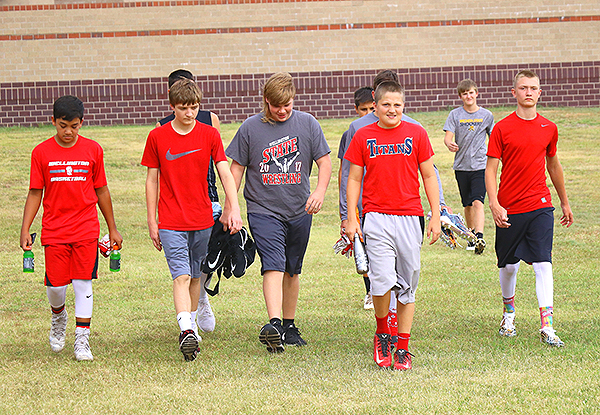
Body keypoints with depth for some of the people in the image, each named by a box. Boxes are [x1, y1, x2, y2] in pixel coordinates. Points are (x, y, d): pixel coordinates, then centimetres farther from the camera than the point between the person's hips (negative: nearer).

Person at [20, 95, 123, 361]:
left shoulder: (93, 150, 1)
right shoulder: (42, 152, 0)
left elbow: (101, 191, 9)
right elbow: (35, 194, 5)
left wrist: (112, 229, 13)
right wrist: (25, 230, -1)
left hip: (87, 229, 0)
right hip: (54, 230, 0)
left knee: (83, 284, -4)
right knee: (55, 285, 0)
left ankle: (82, 340, 2)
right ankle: (58, 317, 32)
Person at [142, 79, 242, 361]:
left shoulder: (209, 134, 2)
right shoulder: (157, 137, -1)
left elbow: (225, 173, -1)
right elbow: (152, 180, 4)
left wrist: (233, 209, -15)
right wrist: (152, 222, 3)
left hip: (203, 219, 2)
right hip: (171, 222, -2)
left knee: (195, 276, 12)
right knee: (181, 276, -15)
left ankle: (191, 324, 28)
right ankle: (186, 330, -26)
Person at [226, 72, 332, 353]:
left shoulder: (307, 124, 2)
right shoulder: (251, 128, -2)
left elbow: (324, 161, 3)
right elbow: (237, 167, 4)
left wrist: (320, 191, -15)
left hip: (299, 211, 3)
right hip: (263, 210, -3)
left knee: (292, 270, 13)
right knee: (273, 266, -19)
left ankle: (289, 326, 26)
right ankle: (274, 324, -30)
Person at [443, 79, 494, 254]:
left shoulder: (487, 115, 3)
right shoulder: (455, 115, 2)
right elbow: (448, 136, -8)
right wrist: (450, 144, -29)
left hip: (480, 165, -2)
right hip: (461, 166, 2)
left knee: (478, 202, -18)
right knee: (467, 204, 12)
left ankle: (480, 237, -28)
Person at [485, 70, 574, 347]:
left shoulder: (549, 129, 7)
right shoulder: (502, 129, -3)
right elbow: (490, 170, -4)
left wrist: (565, 203, 26)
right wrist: (494, 204, -16)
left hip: (540, 207, 1)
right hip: (509, 210, -1)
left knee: (543, 265, -10)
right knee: (509, 266, 10)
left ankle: (547, 327, -13)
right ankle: (508, 314, 35)